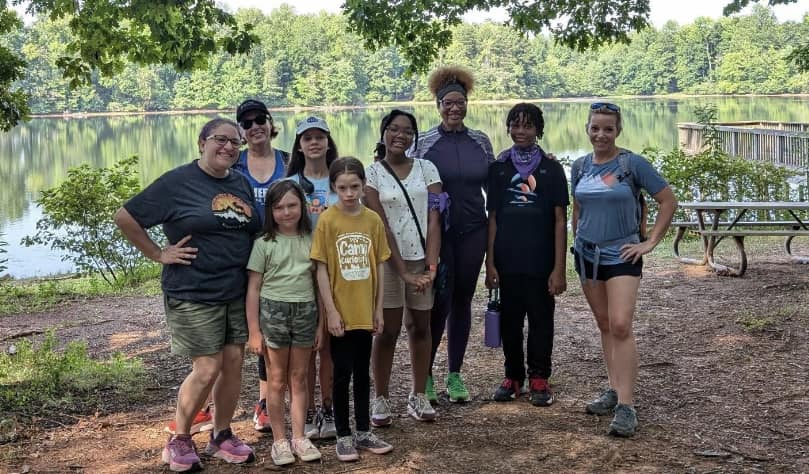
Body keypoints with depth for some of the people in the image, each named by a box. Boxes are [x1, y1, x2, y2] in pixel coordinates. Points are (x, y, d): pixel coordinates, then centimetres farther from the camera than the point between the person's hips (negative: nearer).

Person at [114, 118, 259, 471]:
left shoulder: (242, 184, 9)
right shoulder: (177, 183, -9)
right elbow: (125, 217, -8)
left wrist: (257, 280, 10)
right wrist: (159, 254, -9)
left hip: (237, 293, 6)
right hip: (193, 294, -6)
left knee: (234, 363, 7)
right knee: (207, 369, -5)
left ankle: (222, 436, 24)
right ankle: (179, 440, 14)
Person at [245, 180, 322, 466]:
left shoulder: (310, 241, 5)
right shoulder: (264, 244, -3)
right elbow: (253, 288, -3)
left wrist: (320, 323, 5)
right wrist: (254, 331, -6)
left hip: (305, 312, 2)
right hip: (273, 312, -2)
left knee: (298, 378, 10)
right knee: (277, 379, 6)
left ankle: (299, 437, 18)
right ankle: (279, 440, 14)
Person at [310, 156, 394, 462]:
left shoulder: (373, 220, 1)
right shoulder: (327, 220, -9)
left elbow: (379, 267, 6)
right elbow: (321, 269, -8)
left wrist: (378, 308, 4)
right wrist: (331, 311, -12)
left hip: (365, 311, 3)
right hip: (340, 313, -3)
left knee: (362, 373, 13)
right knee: (342, 373, 4)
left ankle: (364, 432, 24)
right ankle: (344, 436, 16)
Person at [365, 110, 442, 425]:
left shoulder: (427, 169, 5)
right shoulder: (372, 173, -2)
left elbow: (434, 221, 0)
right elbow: (381, 226, -8)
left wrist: (431, 265, -11)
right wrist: (403, 271, -13)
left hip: (423, 259, 3)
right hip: (389, 260, -3)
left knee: (420, 327, 9)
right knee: (388, 331, 0)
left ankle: (418, 396, 20)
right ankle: (381, 399, 11)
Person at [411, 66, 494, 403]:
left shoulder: (480, 141, 7)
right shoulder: (424, 143, -2)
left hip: (472, 231, 3)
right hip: (438, 232, -3)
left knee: (462, 300, 8)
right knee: (439, 301, -6)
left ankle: (455, 375, 18)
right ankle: (426, 375, 8)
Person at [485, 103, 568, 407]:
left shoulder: (551, 169, 0)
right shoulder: (499, 168, 5)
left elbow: (560, 221, -2)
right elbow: (493, 218, 6)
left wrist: (559, 268, -7)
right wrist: (490, 263, 0)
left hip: (540, 262, -2)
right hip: (507, 261, 2)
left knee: (541, 320, 5)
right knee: (509, 319, 10)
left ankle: (539, 379, 18)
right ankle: (513, 377, 23)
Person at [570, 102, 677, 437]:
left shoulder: (632, 164, -9)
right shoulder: (580, 167, 5)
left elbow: (668, 201, -5)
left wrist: (652, 242, -8)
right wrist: (577, 242, 14)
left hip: (621, 256, -5)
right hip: (587, 255, 5)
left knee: (620, 326, -14)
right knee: (604, 326, 12)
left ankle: (626, 405, -13)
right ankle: (614, 390, 22)